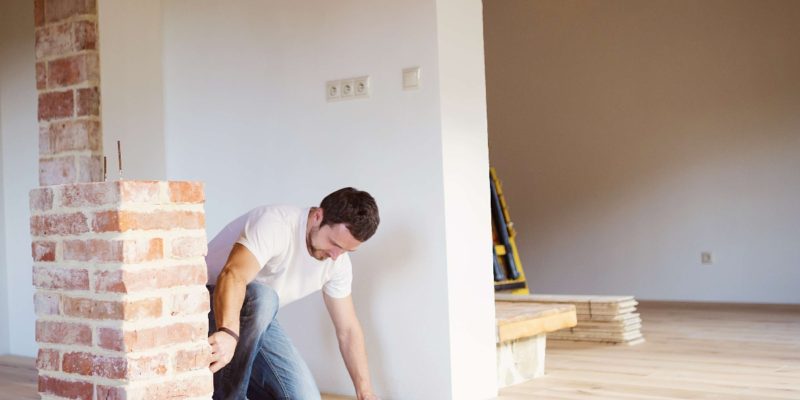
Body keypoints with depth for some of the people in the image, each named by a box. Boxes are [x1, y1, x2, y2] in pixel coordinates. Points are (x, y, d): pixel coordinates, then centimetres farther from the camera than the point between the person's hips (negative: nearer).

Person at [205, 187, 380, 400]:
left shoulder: (338, 262, -7)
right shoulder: (277, 224, -30)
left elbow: (348, 329, 2)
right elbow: (233, 276, -46)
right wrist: (228, 333, -64)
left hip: (258, 320, 7)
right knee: (261, 297, -39)